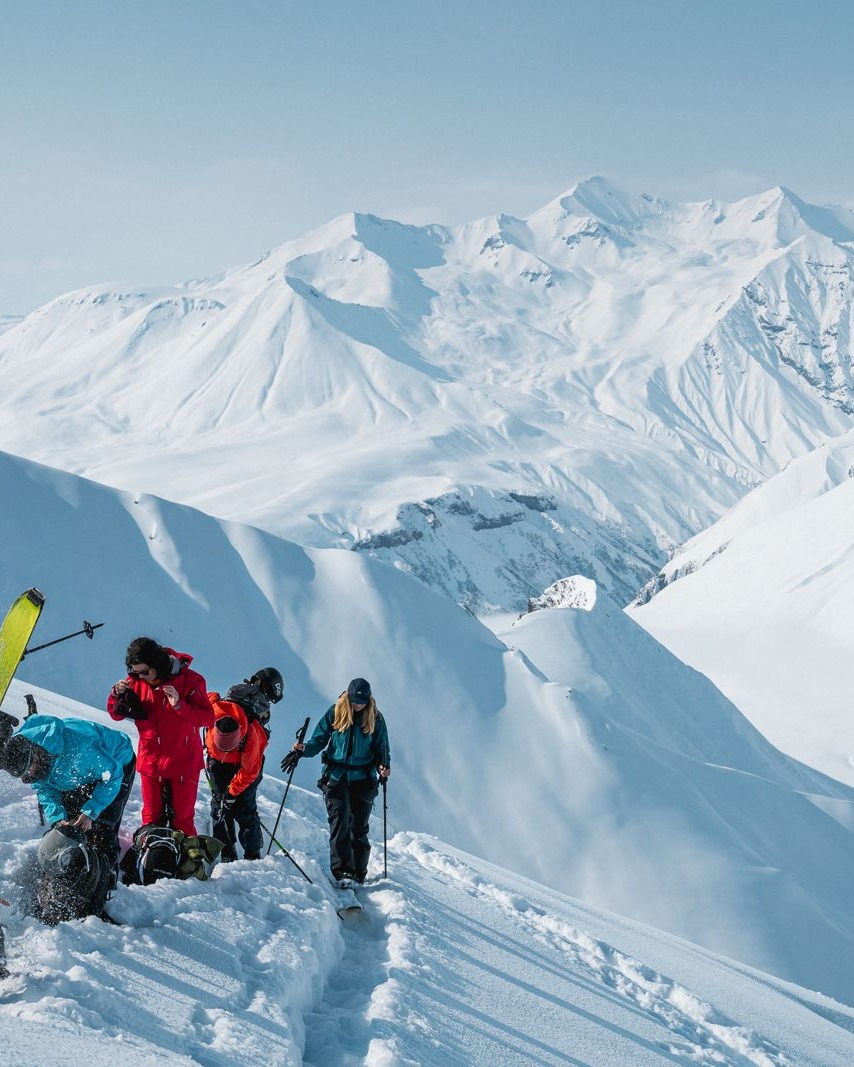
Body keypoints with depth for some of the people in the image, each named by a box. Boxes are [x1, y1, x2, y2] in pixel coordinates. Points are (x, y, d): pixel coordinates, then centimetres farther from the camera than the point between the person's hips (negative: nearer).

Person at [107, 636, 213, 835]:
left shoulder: (188, 680, -15)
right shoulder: (136, 681, -5)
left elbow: (208, 718, -18)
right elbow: (116, 714, 3)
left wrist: (179, 705, -32)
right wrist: (117, 694, -17)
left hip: (182, 762, -3)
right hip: (150, 761, 3)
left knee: (182, 819, 6)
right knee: (151, 817, 13)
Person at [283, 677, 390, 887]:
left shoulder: (375, 719, 2)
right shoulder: (335, 714, 1)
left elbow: (382, 748, 7)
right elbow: (319, 740, 5)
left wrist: (384, 766, -13)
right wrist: (302, 750, -13)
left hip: (363, 780, 1)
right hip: (336, 777, 0)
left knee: (359, 827, 3)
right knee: (339, 822, -14)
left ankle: (359, 874, 12)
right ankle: (342, 871, -18)